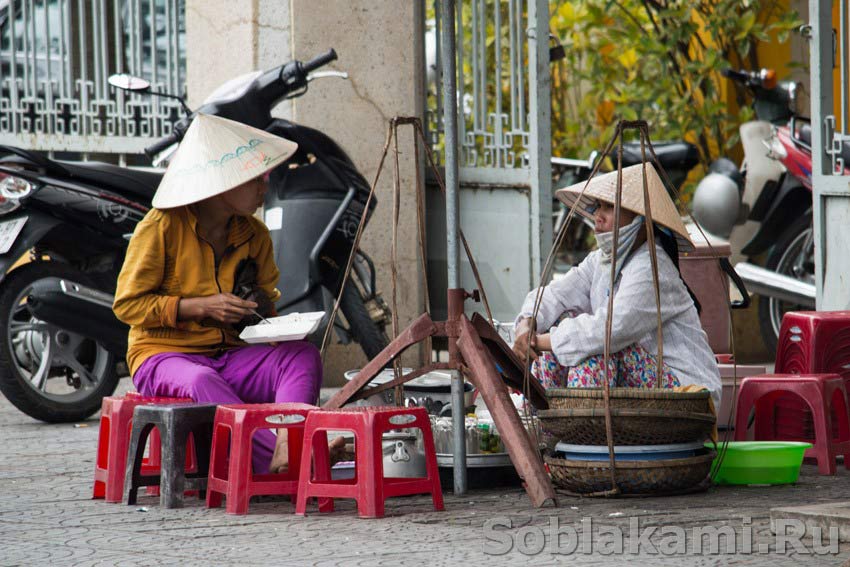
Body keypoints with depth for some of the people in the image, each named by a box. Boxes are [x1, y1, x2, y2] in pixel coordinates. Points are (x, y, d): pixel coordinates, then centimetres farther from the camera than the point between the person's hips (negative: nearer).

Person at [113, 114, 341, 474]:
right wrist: (201, 307, -17)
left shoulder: (254, 235, 10)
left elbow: (267, 297, 25)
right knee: (201, 382, -41)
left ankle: (288, 441, -49)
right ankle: (282, 464, -54)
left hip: (231, 356, 5)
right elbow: (127, 304, -8)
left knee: (304, 356, -23)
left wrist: (261, 306, -3)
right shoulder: (161, 227, -7)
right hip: (164, 355, -5)